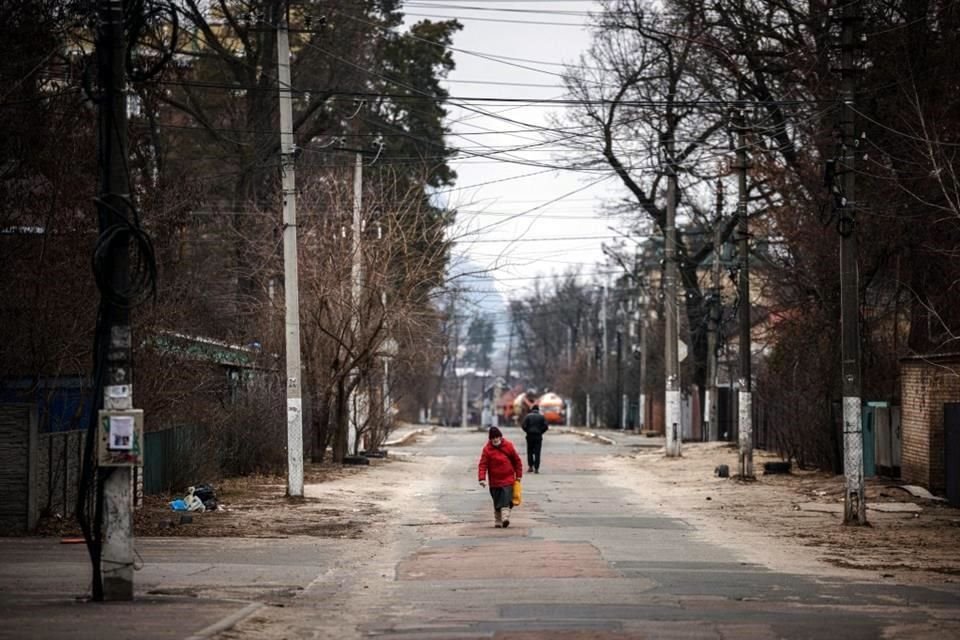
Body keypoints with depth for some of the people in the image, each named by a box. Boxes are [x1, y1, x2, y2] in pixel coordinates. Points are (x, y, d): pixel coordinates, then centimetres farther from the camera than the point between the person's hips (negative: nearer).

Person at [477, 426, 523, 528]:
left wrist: (518, 475, 8)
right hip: (494, 480, 1)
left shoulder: (508, 446, -1)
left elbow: (517, 460, 9)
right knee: (497, 501, 8)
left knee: (506, 499, -16)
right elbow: (483, 464, -10)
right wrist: (482, 478, -23)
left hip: (508, 479, -1)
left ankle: (505, 517, -26)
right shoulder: (487, 449, -5)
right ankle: (498, 521, 18)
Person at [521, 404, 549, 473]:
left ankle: (530, 467, 9)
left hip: (530, 436, 0)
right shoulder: (541, 417, 1)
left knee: (530, 452, 12)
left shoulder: (528, 416, -2)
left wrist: (528, 431, 6)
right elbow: (546, 426, -5)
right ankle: (536, 468, -3)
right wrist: (541, 432, 8)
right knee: (537, 452, 1)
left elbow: (524, 426, -9)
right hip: (538, 436, 0)